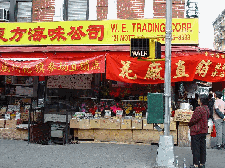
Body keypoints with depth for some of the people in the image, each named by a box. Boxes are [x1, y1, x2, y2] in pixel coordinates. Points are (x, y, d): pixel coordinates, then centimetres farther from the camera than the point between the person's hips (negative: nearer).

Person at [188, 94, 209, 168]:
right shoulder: (207, 109, 5)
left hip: (196, 131, -8)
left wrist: (189, 124, 3)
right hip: (204, 131, 8)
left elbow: (194, 120, -17)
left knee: (195, 148, 1)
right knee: (202, 147, 14)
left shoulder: (199, 109, -21)